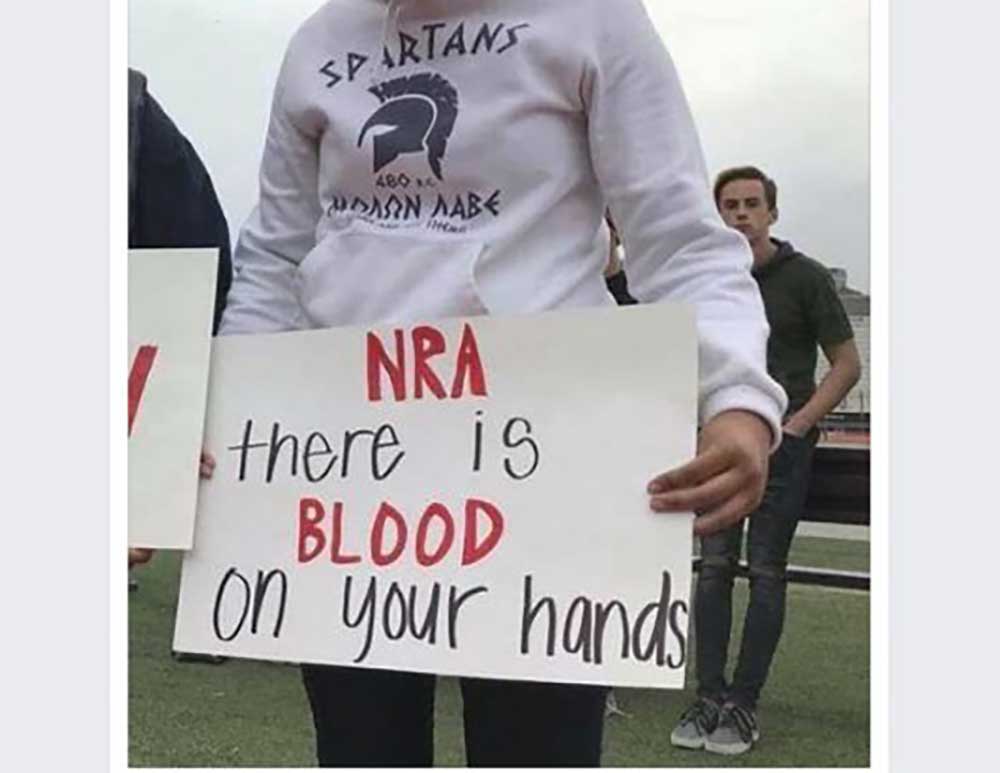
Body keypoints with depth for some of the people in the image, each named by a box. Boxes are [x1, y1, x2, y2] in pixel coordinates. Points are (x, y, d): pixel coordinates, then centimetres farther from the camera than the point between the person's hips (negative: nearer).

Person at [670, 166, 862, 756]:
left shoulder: (805, 277, -2)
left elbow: (847, 364, -2)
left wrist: (797, 424, -10)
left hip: (782, 443, -4)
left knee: (766, 573, -1)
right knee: (715, 568, 3)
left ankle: (744, 705, 6)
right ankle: (710, 697, 9)